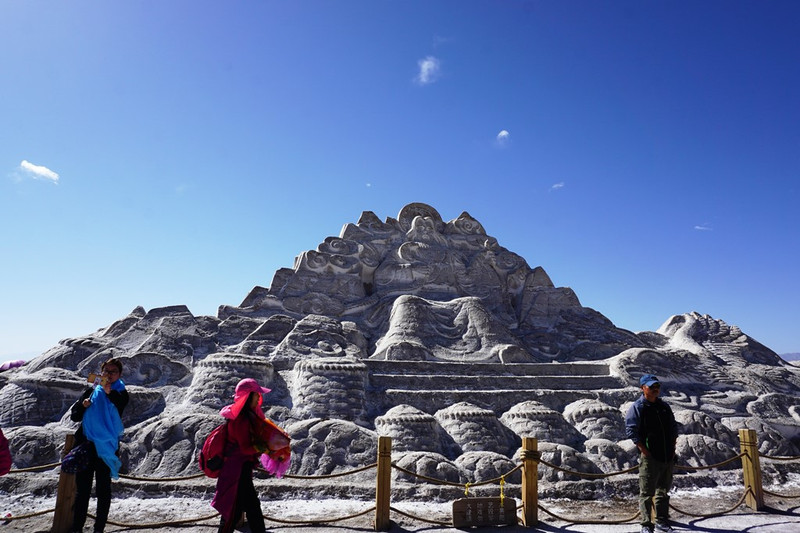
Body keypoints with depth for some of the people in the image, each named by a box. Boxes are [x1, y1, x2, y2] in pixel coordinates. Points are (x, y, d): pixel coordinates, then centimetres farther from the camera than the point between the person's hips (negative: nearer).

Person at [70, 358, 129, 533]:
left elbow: (121, 403, -25)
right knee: (82, 490, 7)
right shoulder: (91, 391, 8)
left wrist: (109, 391, -43)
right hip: (86, 445, 2)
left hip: (106, 447, -2)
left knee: (103, 490, 6)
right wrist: (83, 405, -11)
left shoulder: (120, 393, 0)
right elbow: (74, 416, 10)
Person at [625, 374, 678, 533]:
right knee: (647, 493, -1)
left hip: (668, 457, 7)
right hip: (650, 457, -6)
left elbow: (673, 427, 20)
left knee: (663, 491, 18)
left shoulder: (664, 406, 11)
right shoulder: (638, 407, -9)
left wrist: (672, 447, 10)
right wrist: (644, 450, -16)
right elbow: (630, 430, -13)